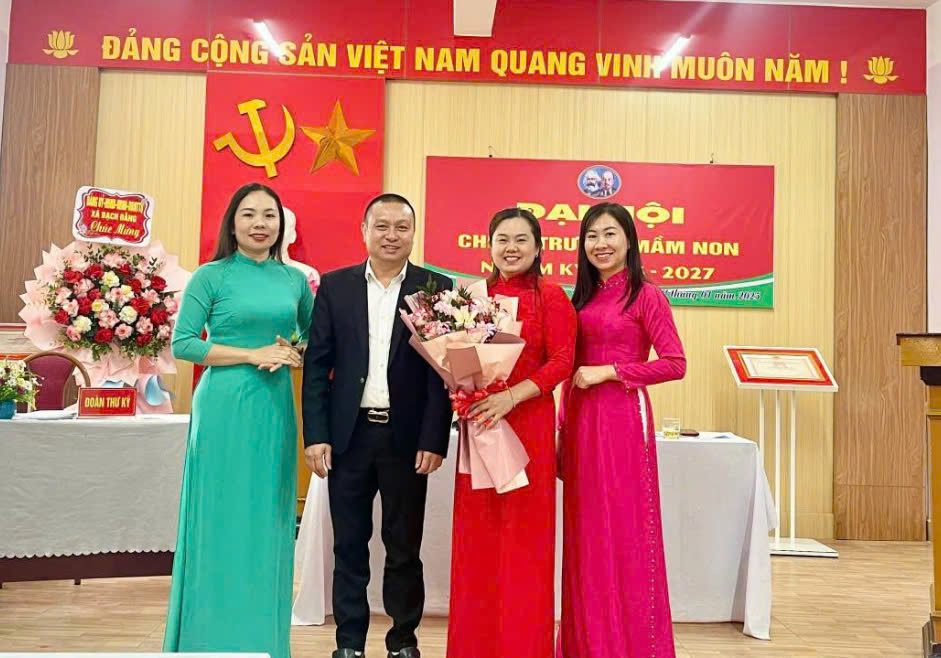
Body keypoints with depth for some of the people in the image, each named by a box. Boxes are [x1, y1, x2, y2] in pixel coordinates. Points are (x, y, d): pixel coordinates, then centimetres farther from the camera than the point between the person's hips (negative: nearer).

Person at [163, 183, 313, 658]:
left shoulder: (295, 280, 10)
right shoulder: (211, 276, -2)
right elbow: (182, 344, -7)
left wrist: (295, 355, -3)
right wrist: (254, 355, -13)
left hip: (275, 409, 4)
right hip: (223, 408, -4)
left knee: (266, 521, 10)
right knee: (220, 520, 2)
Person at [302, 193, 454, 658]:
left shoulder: (436, 288, 1)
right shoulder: (335, 285, 5)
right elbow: (316, 365, 3)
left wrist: (435, 440, -9)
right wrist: (315, 435, -3)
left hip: (408, 438, -1)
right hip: (349, 435, 1)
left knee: (405, 548, 11)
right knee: (349, 547, 11)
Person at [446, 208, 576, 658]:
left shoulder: (551, 297, -3)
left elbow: (562, 362, -10)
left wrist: (511, 396, -20)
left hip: (528, 423, -4)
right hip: (478, 423, 4)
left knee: (525, 534, 4)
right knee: (477, 537, 9)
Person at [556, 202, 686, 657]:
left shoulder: (645, 296, -5)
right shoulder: (583, 297, 13)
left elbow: (674, 364, -11)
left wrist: (608, 371, -14)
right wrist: (564, 429, 10)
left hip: (622, 419, -6)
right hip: (581, 421, 6)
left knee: (624, 531, 1)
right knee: (586, 532, 10)